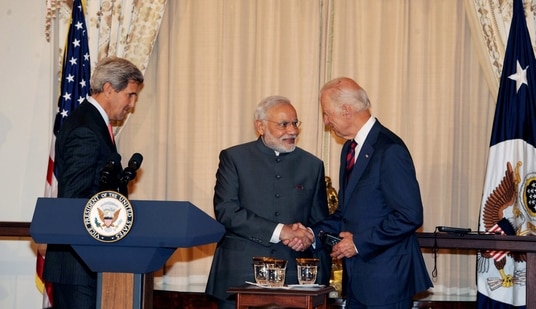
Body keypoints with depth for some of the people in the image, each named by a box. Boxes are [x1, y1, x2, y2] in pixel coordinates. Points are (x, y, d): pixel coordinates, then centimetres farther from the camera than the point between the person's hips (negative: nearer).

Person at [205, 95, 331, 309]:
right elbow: (226, 212, -8)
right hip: (239, 277, -2)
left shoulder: (312, 165, 14)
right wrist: (279, 231, -15)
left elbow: (321, 223, 17)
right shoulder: (234, 158, 5)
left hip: (293, 280, 2)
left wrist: (307, 237, -7)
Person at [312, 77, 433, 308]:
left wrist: (359, 242, -17)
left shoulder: (389, 150, -16)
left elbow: (410, 216, -21)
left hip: (386, 280, -9)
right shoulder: (350, 149, 14)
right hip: (357, 280, 9)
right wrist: (313, 234, 3)